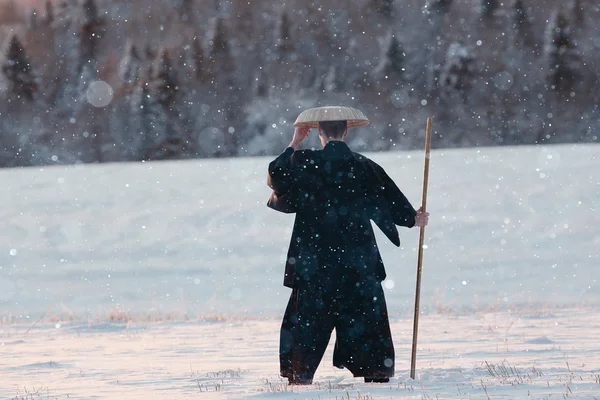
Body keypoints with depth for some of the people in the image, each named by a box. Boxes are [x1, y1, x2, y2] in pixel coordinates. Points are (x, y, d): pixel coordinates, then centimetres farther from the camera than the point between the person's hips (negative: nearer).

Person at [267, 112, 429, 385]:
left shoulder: (304, 163, -7)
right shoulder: (364, 167, -1)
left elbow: (274, 178, 6)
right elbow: (392, 202, 6)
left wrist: (294, 144, 15)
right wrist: (414, 219, 24)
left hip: (314, 261, -1)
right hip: (358, 260, 1)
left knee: (307, 317, 7)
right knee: (366, 319, 8)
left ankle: (300, 377, 3)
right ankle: (377, 375, 8)